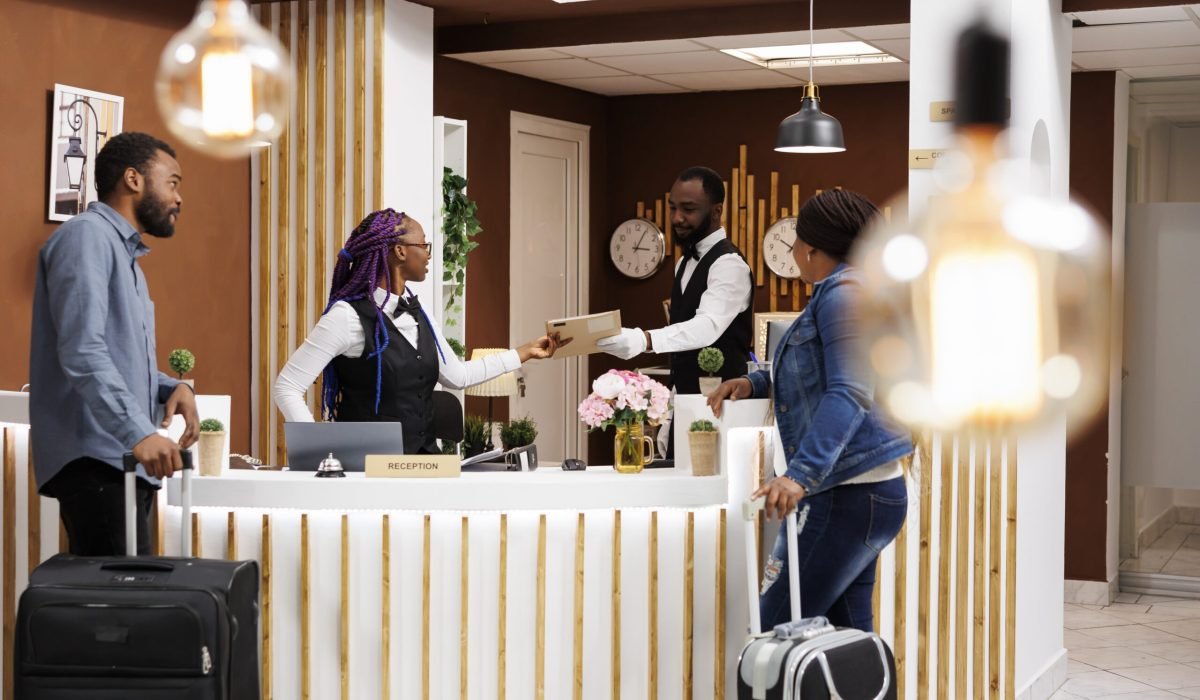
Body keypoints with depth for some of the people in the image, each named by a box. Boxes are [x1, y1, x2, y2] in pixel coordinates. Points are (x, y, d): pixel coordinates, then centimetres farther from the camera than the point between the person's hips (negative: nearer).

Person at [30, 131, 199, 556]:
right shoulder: (87, 236, -7)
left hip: (121, 461, 10)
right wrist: (139, 432, -28)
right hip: (96, 459, -10)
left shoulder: (124, 253, 23)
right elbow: (82, 353, -20)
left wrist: (173, 388, 6)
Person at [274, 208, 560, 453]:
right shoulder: (349, 315, -13)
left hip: (422, 459, 7)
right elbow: (287, 388, -13)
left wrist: (525, 353, 24)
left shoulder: (417, 314, 12)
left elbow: (457, 375, 22)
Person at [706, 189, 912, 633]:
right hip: (854, 493, 11)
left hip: (850, 497, -11)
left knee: (776, 629, -11)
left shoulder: (844, 292, -12)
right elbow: (817, 372, 33)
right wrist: (755, 383, 16)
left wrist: (800, 475, -33)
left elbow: (849, 393, -25)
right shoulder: (836, 294, 20)